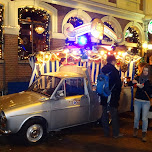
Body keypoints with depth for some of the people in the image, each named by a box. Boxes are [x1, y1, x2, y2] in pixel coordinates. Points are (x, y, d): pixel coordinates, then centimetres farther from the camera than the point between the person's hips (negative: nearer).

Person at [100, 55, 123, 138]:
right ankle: (116, 133, 15)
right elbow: (118, 84, -11)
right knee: (114, 115, 5)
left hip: (104, 97, 6)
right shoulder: (114, 70, -15)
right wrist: (118, 95, 1)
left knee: (105, 114, 12)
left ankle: (106, 132, 21)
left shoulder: (103, 69, 5)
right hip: (112, 97, -6)